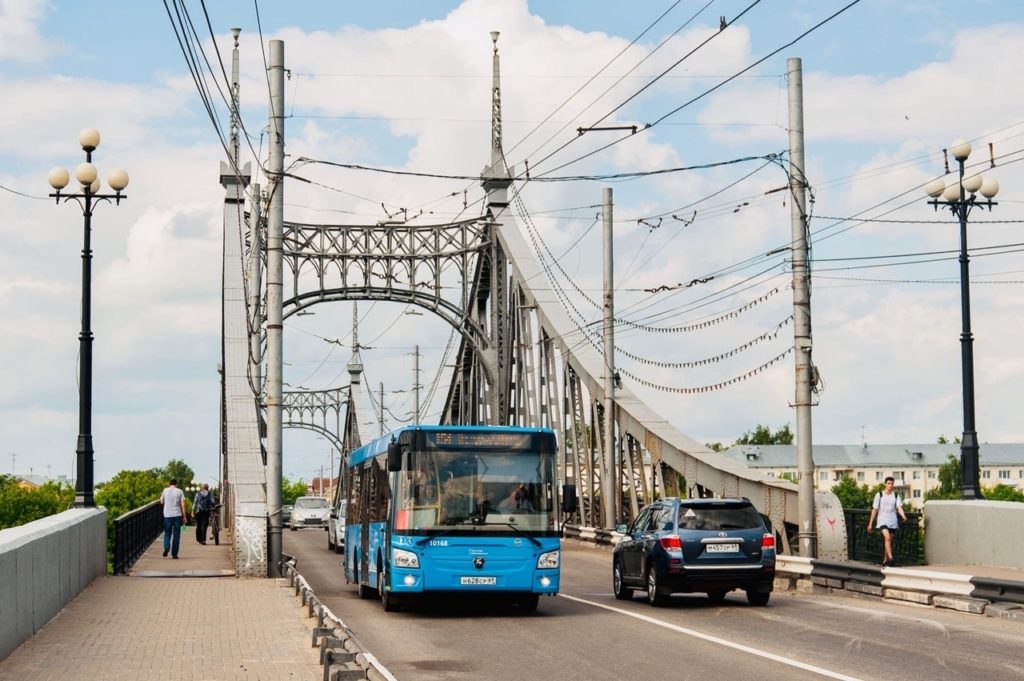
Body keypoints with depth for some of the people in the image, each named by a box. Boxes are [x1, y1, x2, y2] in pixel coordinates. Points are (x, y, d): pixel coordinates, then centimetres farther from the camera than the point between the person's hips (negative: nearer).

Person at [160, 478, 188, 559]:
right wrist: (184, 516, 1)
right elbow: (183, 505, -3)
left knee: (167, 533, 12)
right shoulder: (179, 491, 0)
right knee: (176, 534, 6)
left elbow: (161, 501, 13)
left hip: (167, 515, 0)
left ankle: (166, 547, -15)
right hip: (177, 515, 0)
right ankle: (174, 554, 5)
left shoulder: (165, 490, 1)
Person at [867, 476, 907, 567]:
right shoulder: (879, 495, 0)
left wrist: (903, 515, -31)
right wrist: (870, 523, 3)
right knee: (887, 538, -23)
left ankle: (885, 561, 20)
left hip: (893, 522, 3)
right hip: (883, 521, -3)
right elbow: (875, 509, 3)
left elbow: (899, 507, -8)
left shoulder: (896, 496, 5)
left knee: (889, 541, 9)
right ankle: (890, 558, -30)